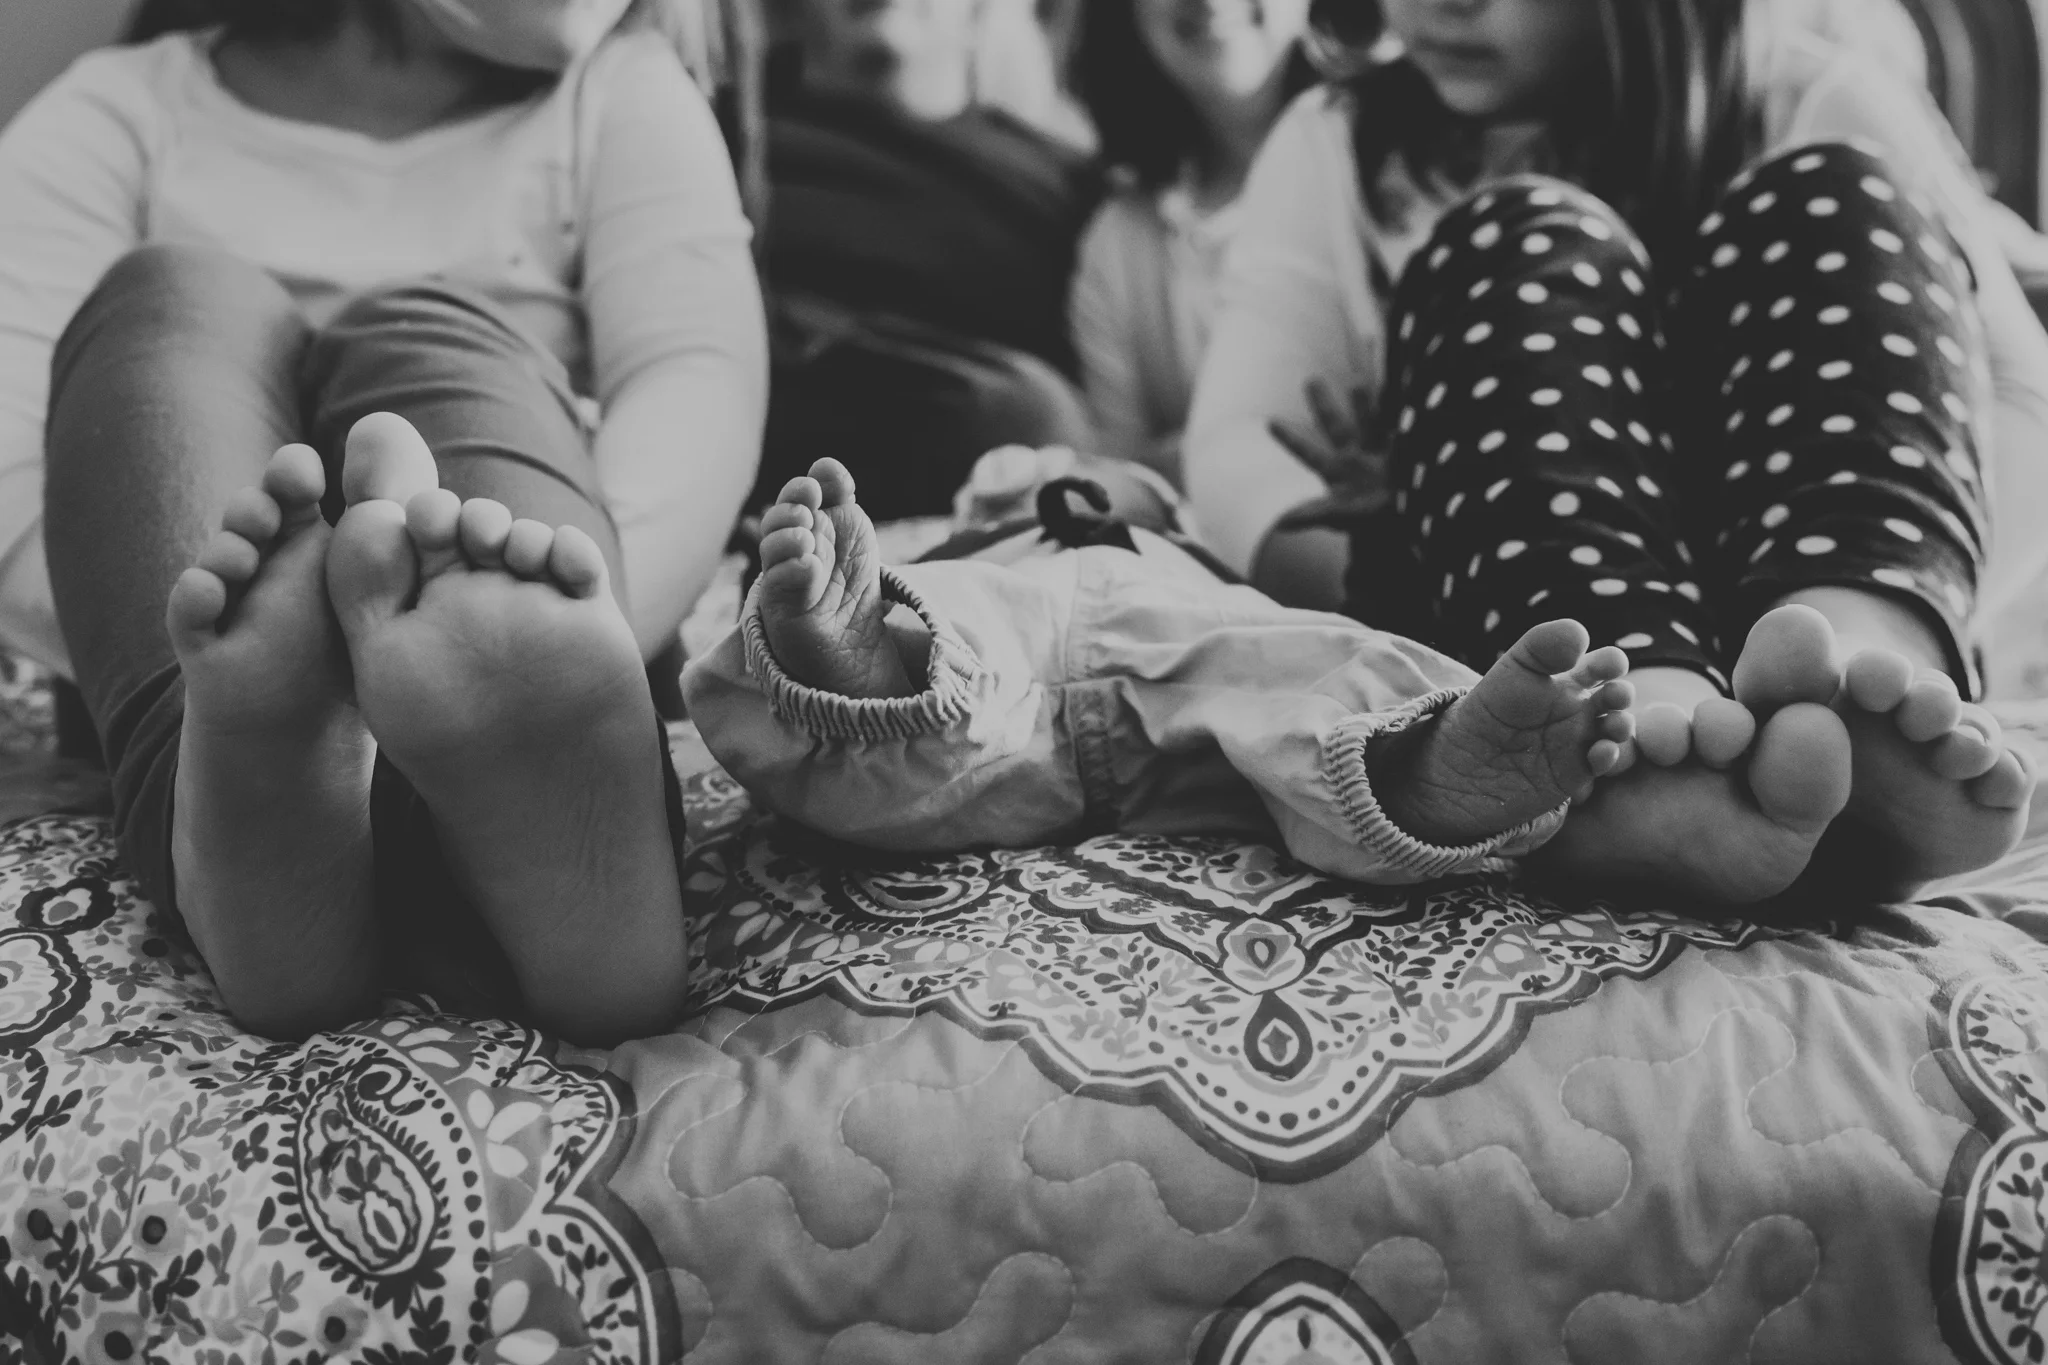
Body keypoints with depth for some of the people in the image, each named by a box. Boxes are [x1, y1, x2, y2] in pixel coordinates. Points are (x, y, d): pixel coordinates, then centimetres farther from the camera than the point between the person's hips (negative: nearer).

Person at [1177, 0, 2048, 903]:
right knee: (1519, 242, -18)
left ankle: (1870, 631, -47)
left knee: (1832, 195, -15)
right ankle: (1627, 698, -49)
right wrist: (1373, 576, -20)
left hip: (1796, 617, 1)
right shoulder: (1336, 145, 16)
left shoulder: (1810, 102, 12)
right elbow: (1235, 443, 1)